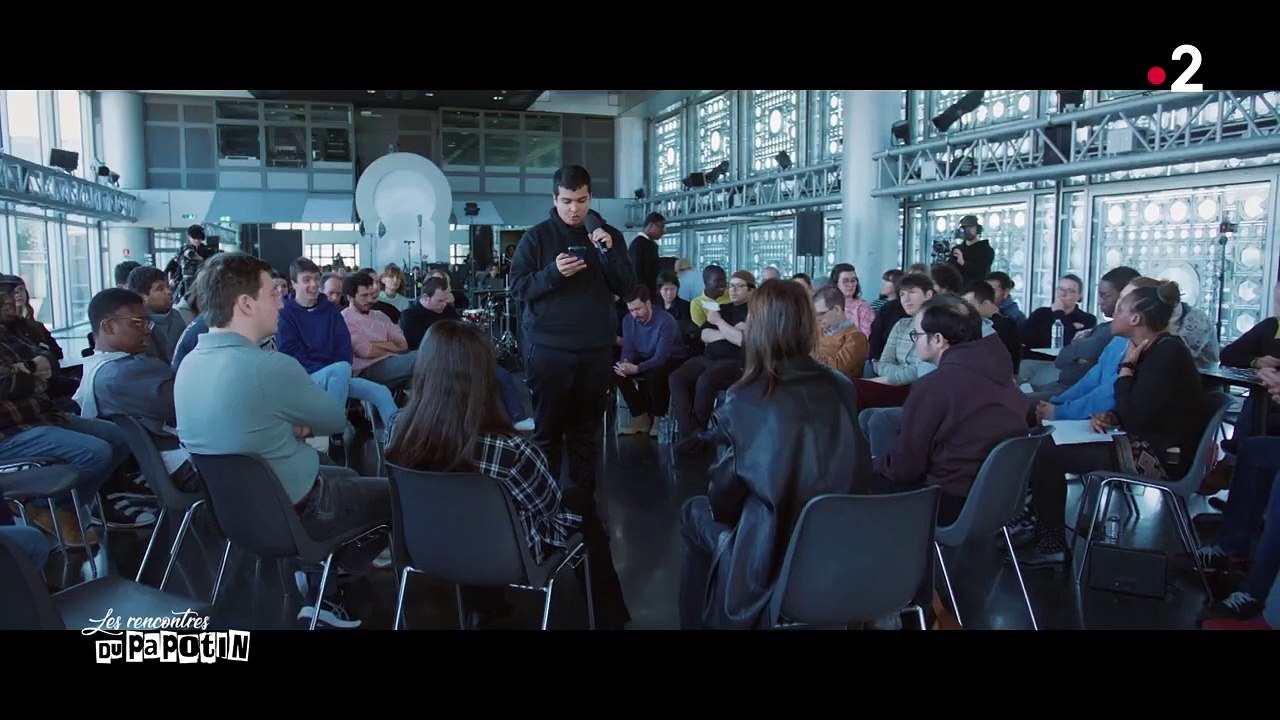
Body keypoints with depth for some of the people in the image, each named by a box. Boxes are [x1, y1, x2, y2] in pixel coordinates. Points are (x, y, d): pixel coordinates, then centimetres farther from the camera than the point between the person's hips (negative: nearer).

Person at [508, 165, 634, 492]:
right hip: (548, 348, -2)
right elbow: (517, 286, -4)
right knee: (547, 429, 5)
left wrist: (608, 252, -14)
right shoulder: (537, 236, -1)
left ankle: (585, 496, 20)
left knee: (587, 429, 10)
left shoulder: (609, 234, 7)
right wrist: (552, 272, -20)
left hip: (596, 348, 2)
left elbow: (626, 287, 2)